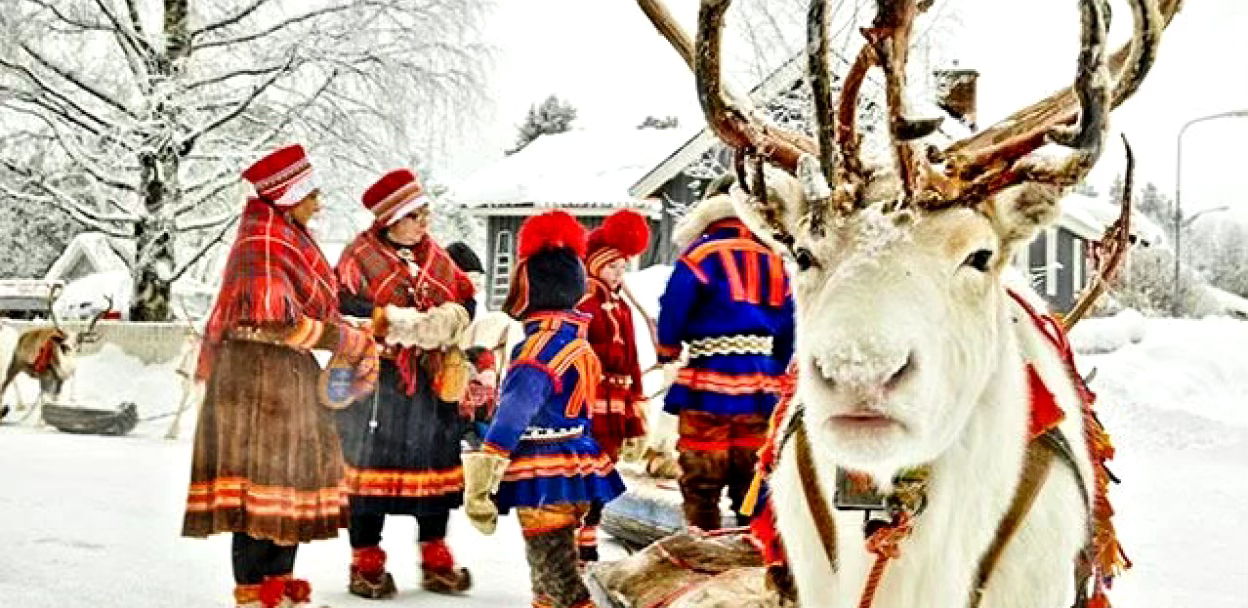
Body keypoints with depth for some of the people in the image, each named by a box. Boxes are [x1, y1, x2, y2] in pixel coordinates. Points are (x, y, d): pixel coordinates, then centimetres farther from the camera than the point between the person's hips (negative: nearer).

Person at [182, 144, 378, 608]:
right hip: (258, 375, -10)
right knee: (264, 479, -6)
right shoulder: (262, 247, -16)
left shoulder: (289, 239, 15)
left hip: (290, 377, 10)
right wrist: (350, 343, -18)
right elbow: (276, 322, -24)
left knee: (294, 477, 13)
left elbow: (309, 309, 20)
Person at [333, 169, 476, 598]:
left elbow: (465, 303, 11)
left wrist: (451, 319, -12)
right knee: (372, 467, 0)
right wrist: (399, 323, -20)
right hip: (377, 382, -5)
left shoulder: (435, 256, 13)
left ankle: (435, 561, 23)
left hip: (433, 382, 5)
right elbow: (344, 310, -15)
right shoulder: (361, 256, -4)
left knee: (435, 466, 11)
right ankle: (366, 564, 12)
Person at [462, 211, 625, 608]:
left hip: (547, 482, -10)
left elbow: (516, 409, -29)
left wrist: (480, 475, -33)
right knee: (550, 576, 22)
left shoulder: (544, 343, -19)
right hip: (572, 470, 10)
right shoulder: (573, 336, 13)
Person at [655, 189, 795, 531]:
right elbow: (788, 330, 12)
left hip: (709, 388, -5)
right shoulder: (774, 262, 14)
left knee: (700, 484, 2)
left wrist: (667, 351, 9)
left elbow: (673, 310, -9)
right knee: (752, 483, 13)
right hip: (759, 388, 5)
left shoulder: (701, 255, -3)